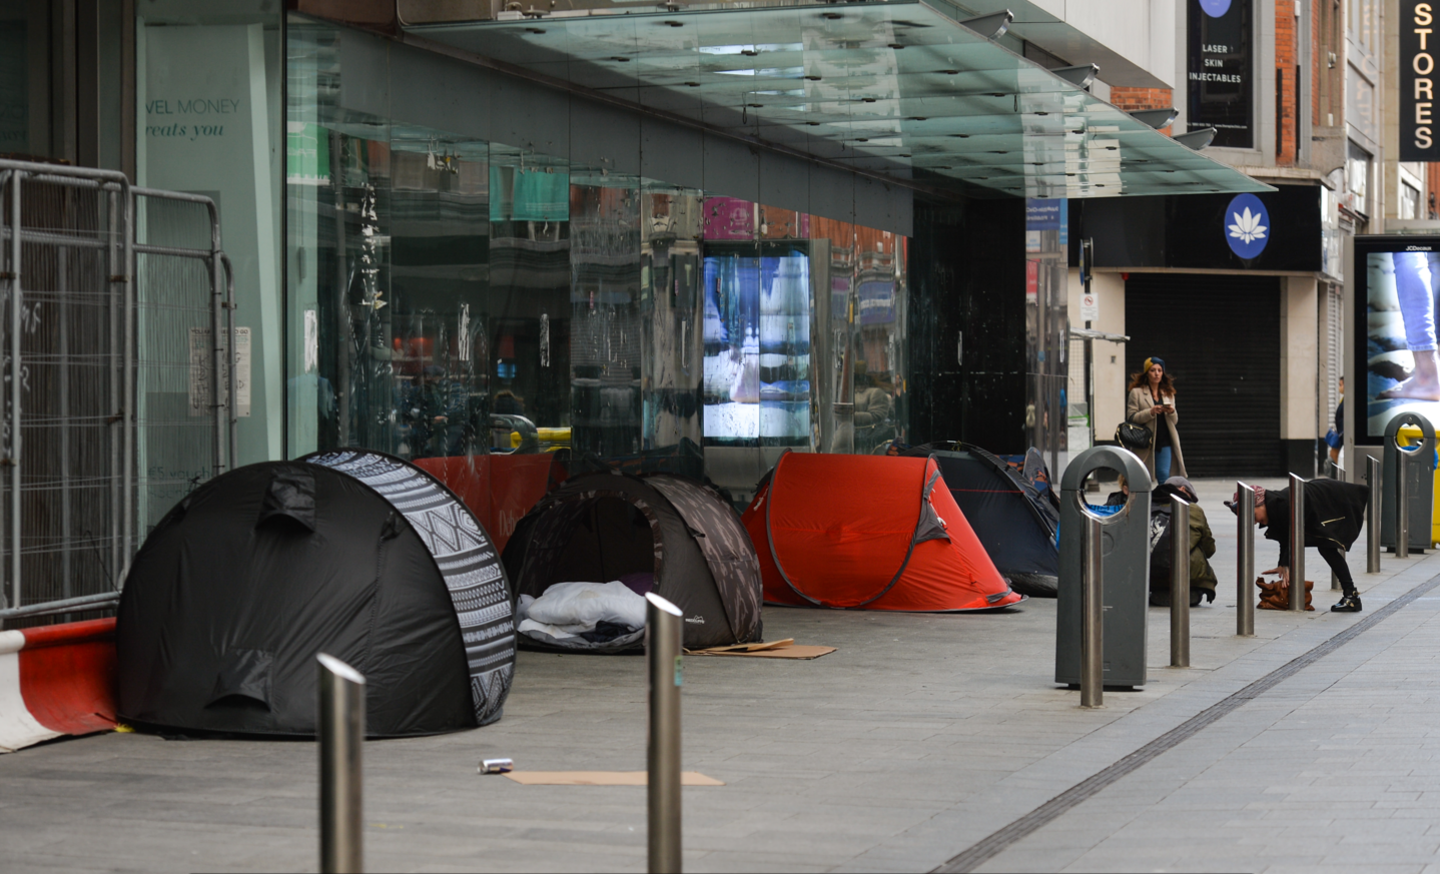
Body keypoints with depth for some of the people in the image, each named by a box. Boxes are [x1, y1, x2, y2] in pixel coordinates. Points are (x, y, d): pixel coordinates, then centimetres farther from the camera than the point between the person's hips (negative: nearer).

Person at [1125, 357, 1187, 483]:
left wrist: (1171, 412, -7)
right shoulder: (1136, 392, 3)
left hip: (1165, 441, 3)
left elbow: (1175, 421, 16)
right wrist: (1150, 412, -18)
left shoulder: (1168, 394, 16)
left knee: (1164, 476, -4)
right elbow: (1131, 417, -6)